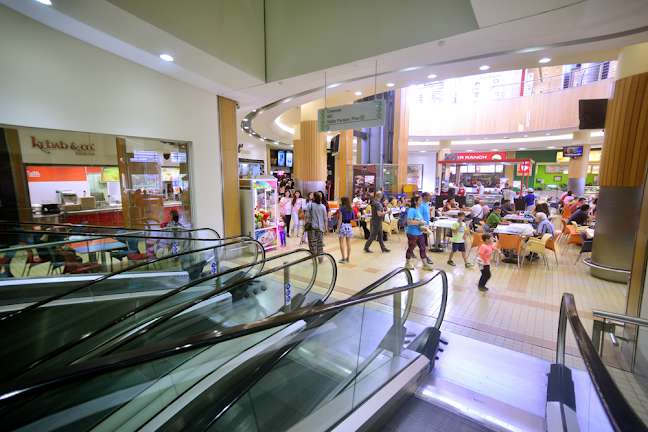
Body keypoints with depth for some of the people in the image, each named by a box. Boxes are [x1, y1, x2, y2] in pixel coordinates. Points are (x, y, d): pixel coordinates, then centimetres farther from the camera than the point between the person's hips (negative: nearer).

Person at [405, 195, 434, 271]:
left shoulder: (418, 210, 10)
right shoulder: (412, 210, -18)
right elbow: (409, 221, -29)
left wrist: (423, 223, 4)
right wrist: (420, 222, -22)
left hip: (419, 233, 8)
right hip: (412, 233, -8)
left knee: (423, 248, 9)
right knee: (411, 248, 6)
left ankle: (425, 265, 18)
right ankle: (407, 264, 23)